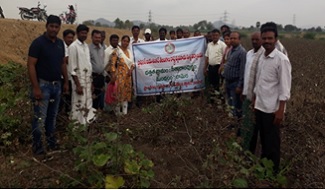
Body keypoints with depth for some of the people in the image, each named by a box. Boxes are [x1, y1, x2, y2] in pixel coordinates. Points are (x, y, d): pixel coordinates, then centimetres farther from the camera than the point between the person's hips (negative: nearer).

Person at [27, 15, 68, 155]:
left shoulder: (60, 43, 8)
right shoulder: (38, 43, -12)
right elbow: (31, 65, -15)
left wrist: (66, 81, 11)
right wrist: (35, 87, -19)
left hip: (56, 84, 6)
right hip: (43, 85, -6)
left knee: (52, 116, 15)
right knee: (40, 118, -1)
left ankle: (52, 143, 28)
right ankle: (37, 146, 14)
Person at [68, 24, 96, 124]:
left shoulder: (86, 46, 11)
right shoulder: (73, 46, -12)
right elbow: (72, 68, -15)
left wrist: (91, 81, 14)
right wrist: (78, 85, -18)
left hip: (88, 79, 8)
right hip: (79, 79, -8)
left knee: (87, 104, 13)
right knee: (79, 105, -1)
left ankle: (87, 122, 24)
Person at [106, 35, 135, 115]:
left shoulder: (129, 52, 14)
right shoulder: (117, 51, -7)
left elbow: (132, 63, 19)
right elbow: (112, 64, -12)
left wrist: (131, 69, -2)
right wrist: (113, 75, -18)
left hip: (128, 76, 7)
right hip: (120, 75, -7)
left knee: (126, 93, 10)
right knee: (119, 92, -4)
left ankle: (125, 111, 20)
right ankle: (117, 111, 9)